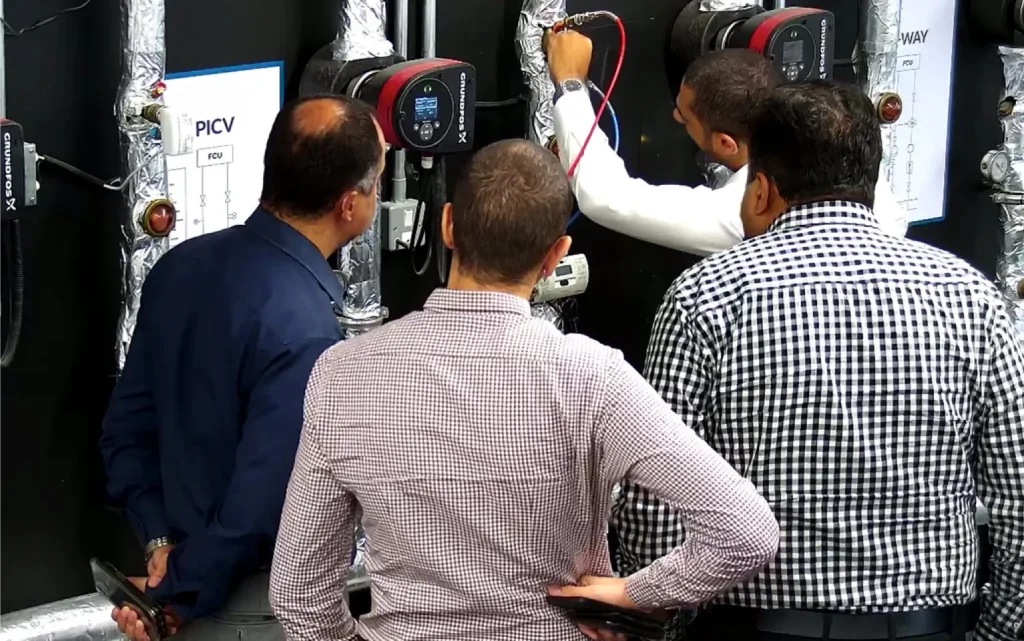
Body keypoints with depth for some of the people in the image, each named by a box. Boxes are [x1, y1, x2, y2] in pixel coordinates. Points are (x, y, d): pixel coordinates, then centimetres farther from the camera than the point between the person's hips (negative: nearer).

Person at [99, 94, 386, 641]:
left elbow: (127, 429, 4)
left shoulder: (181, 266, -2)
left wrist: (162, 543, 1)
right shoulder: (304, 329, -26)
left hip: (190, 565, 7)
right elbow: (260, 504, -24)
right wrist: (179, 595, -11)